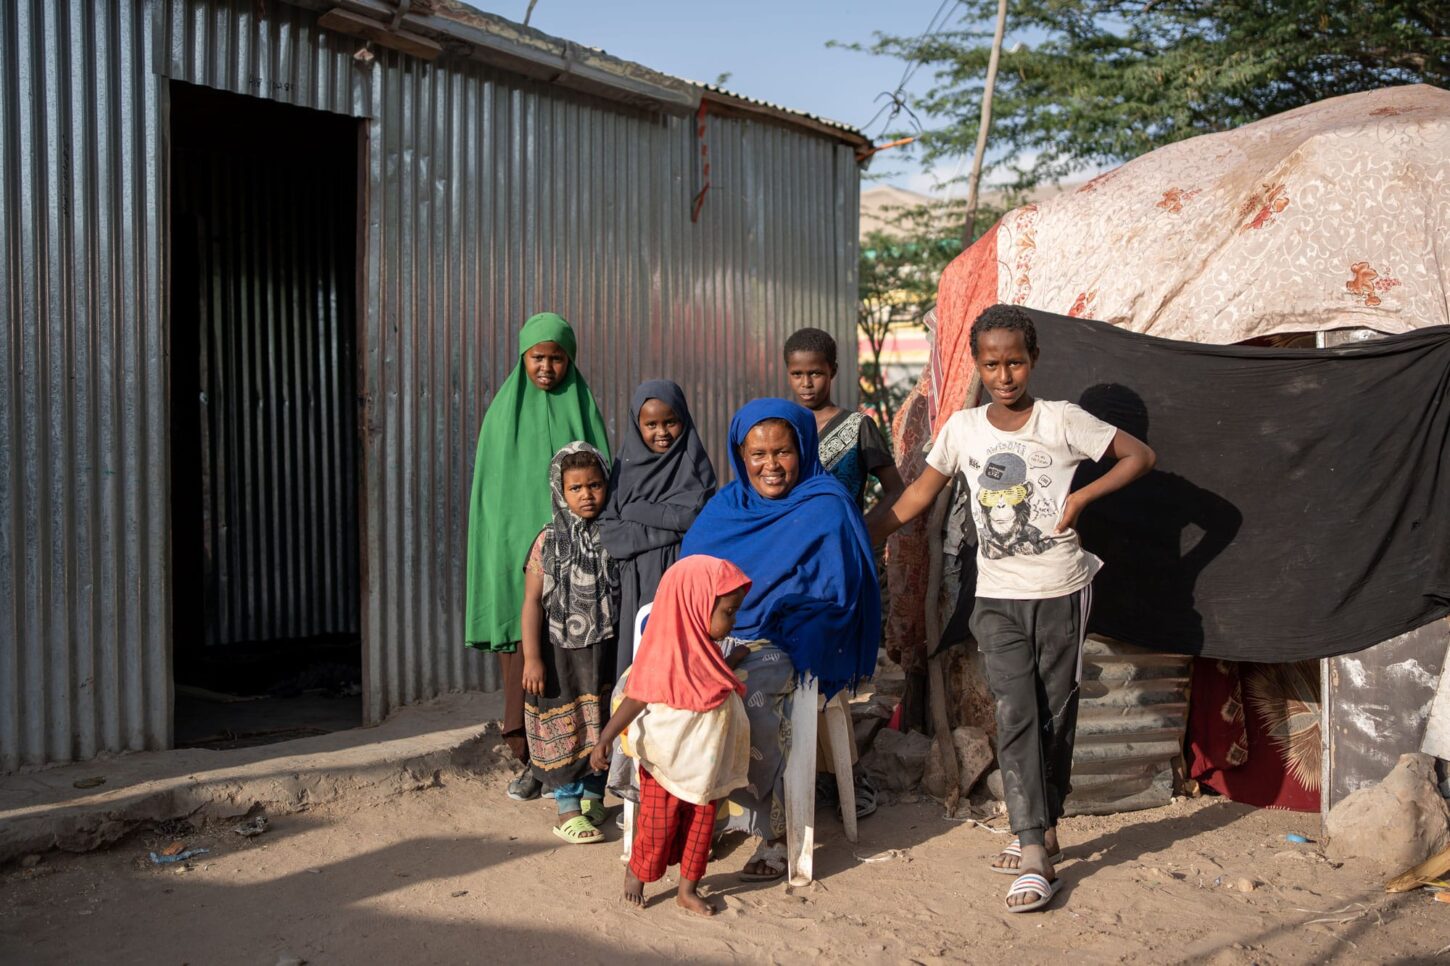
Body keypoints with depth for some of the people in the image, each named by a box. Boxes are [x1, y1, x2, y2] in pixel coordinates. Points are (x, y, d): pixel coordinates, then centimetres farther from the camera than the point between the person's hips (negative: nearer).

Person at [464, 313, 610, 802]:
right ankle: (529, 757, 8)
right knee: (521, 647, -2)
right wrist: (496, 550, 3)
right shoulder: (504, 409, 9)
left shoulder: (583, 408, 7)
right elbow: (489, 484, 10)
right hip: (515, 544, 1)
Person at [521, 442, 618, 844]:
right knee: (564, 728, 3)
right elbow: (533, 602, -7)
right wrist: (531, 658, -11)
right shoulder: (549, 541, -6)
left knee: (602, 727, 10)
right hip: (560, 650, -2)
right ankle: (568, 808, 13)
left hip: (606, 651, 3)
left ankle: (594, 799, 26)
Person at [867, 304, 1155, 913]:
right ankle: (1035, 853, -5)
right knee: (1017, 715, -8)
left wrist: (1082, 496, -10)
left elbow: (1140, 456, 1)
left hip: (1060, 592, -1)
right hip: (997, 598, 1)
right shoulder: (962, 428, 3)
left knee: (1055, 716, 8)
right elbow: (916, 497, 10)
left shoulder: (1060, 420, -5)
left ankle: (1044, 830, 24)